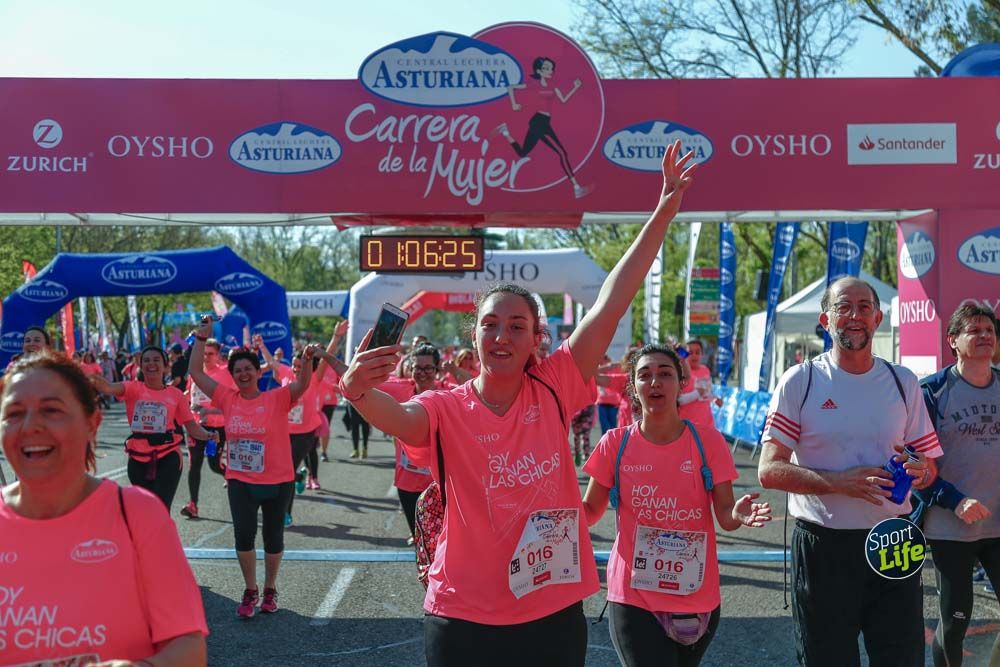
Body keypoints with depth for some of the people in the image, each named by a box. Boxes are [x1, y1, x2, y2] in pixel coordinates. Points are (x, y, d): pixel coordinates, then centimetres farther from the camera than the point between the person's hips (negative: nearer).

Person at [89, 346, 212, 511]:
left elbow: (191, 426, 3)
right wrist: (99, 383, -45)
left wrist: (208, 435, -18)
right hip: (138, 458, 2)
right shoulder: (134, 388, 0)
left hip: (168, 456, -2)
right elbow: (111, 388, -21)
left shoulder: (175, 394, 2)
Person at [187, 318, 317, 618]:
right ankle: (250, 591, 17)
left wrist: (307, 359, -42)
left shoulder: (277, 399, -8)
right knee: (243, 536, -2)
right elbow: (196, 373, 2)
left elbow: (302, 384, -23)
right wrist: (202, 338, -3)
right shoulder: (228, 399, 0)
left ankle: (270, 590, 30)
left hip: (277, 482, -2)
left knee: (273, 538, 11)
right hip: (240, 482, 2)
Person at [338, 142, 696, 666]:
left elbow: (612, 304, -7)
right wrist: (357, 390, -52)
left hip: (554, 614, 2)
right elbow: (397, 417, -30)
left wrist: (663, 212, -8)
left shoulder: (553, 390, -4)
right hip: (464, 619, -1)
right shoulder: (446, 410, -7)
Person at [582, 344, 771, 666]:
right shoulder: (615, 443, -5)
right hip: (633, 595, -1)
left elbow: (725, 516, -5)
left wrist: (738, 515, -28)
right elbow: (590, 510, 2)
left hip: (697, 596, 1)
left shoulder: (708, 441, -5)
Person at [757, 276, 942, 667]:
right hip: (821, 546, -2)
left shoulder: (903, 382, 7)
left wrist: (919, 472, -12)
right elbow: (769, 471, -8)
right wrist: (838, 482, -22)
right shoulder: (800, 382, -3)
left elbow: (929, 466, 13)